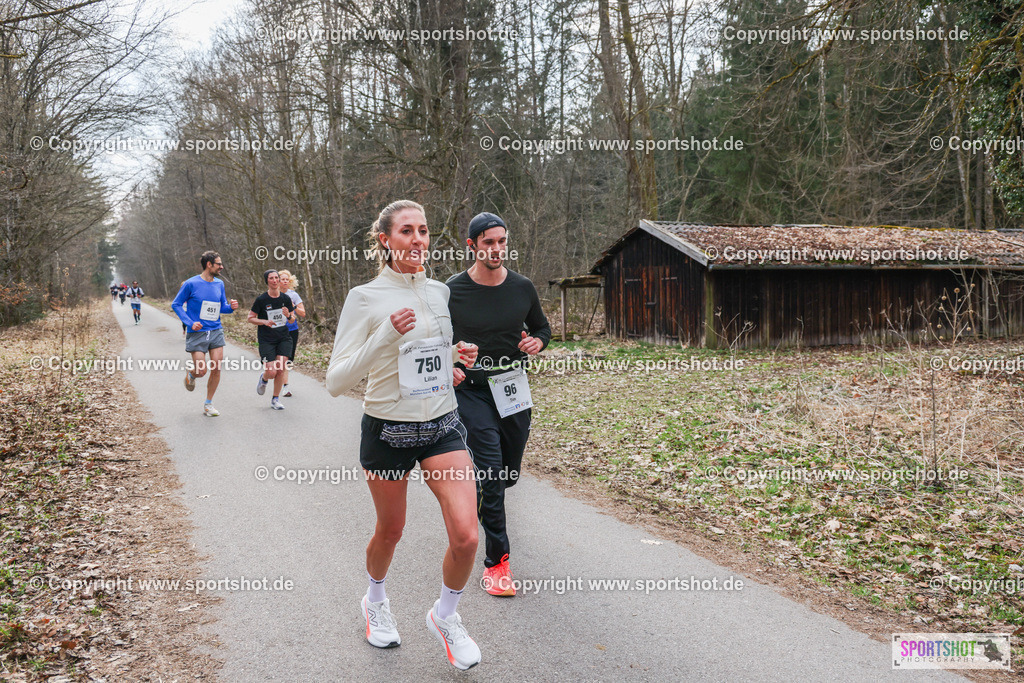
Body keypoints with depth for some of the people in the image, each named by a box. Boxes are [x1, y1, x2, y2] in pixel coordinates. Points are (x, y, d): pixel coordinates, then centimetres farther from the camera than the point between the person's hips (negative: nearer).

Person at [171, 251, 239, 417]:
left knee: (216, 369, -1)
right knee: (201, 371, -5)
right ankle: (190, 374, 33)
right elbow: (176, 304, -2)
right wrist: (190, 322, -14)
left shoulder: (219, 284, 7)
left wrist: (231, 307, -7)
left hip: (216, 332, 4)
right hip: (197, 334, -4)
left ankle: (208, 404, 14)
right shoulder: (191, 284, -8)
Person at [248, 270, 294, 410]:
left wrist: (288, 315, -11)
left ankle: (275, 399, 10)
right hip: (266, 340, -3)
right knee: (271, 373, -10)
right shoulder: (261, 299, -7)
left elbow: (293, 319, 12)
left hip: (283, 338, 3)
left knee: (280, 369, -6)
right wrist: (264, 321, -18)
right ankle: (263, 378, 28)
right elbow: (250, 318, -1)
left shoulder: (285, 298, 3)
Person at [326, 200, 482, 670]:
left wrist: (455, 353, 0)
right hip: (388, 431, -3)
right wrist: (386, 334, -27)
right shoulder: (365, 297, -11)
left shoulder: (440, 291, 4)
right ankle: (376, 601, 48)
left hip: (442, 426, 3)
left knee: (466, 535, -9)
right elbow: (336, 381, -16)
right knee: (390, 531, 16)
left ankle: (445, 617, 20)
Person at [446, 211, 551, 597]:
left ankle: (476, 496, 48)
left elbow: (542, 327, 17)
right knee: (490, 472, -14)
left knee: (509, 474, 12)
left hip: (514, 390, 4)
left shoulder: (522, 288, 2)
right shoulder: (452, 292, -7)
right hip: (471, 390, -4)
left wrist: (538, 342, -5)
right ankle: (496, 562, -5)